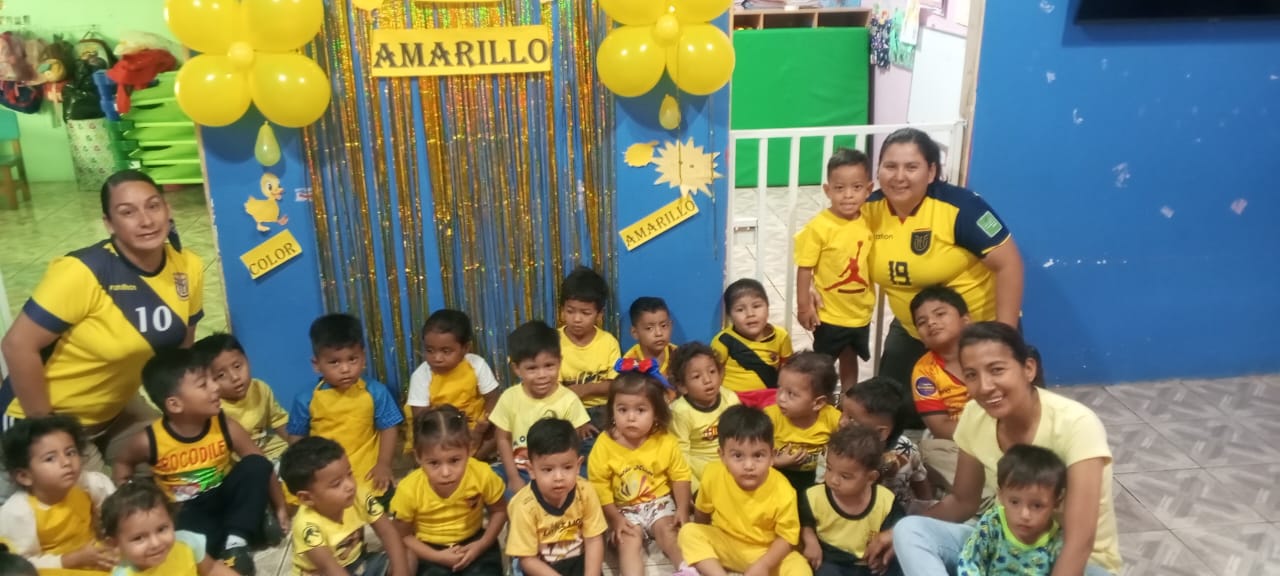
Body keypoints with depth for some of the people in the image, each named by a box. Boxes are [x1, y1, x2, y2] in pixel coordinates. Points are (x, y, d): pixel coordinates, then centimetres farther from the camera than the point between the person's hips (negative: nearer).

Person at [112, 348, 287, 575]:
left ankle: (237, 540, -19)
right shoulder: (150, 441, -16)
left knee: (256, 465, -26)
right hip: (188, 511, -3)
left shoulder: (225, 427, -14)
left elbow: (262, 468, -6)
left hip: (225, 496, 3)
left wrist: (280, 507, -3)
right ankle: (252, 530, -14)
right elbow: (123, 463, 9)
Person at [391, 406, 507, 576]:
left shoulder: (482, 475, -24)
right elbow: (402, 536, -8)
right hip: (431, 551, 0)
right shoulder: (409, 489, -26)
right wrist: (437, 557, -17)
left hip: (473, 544, 1)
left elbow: (499, 511, -3)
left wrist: (481, 545, -13)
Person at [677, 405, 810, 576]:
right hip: (724, 543, 2)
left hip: (766, 552, -2)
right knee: (689, 532, -22)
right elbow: (703, 510, 1)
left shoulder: (783, 492, -25)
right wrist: (703, 537, 12)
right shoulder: (713, 475, -21)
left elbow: (786, 536, -13)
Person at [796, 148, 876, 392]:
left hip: (861, 312, 5)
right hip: (829, 313, -5)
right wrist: (804, 306, -16)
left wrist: (870, 296, 12)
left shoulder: (869, 223, -6)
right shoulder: (819, 227, -21)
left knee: (850, 359, 24)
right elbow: (805, 268, -17)